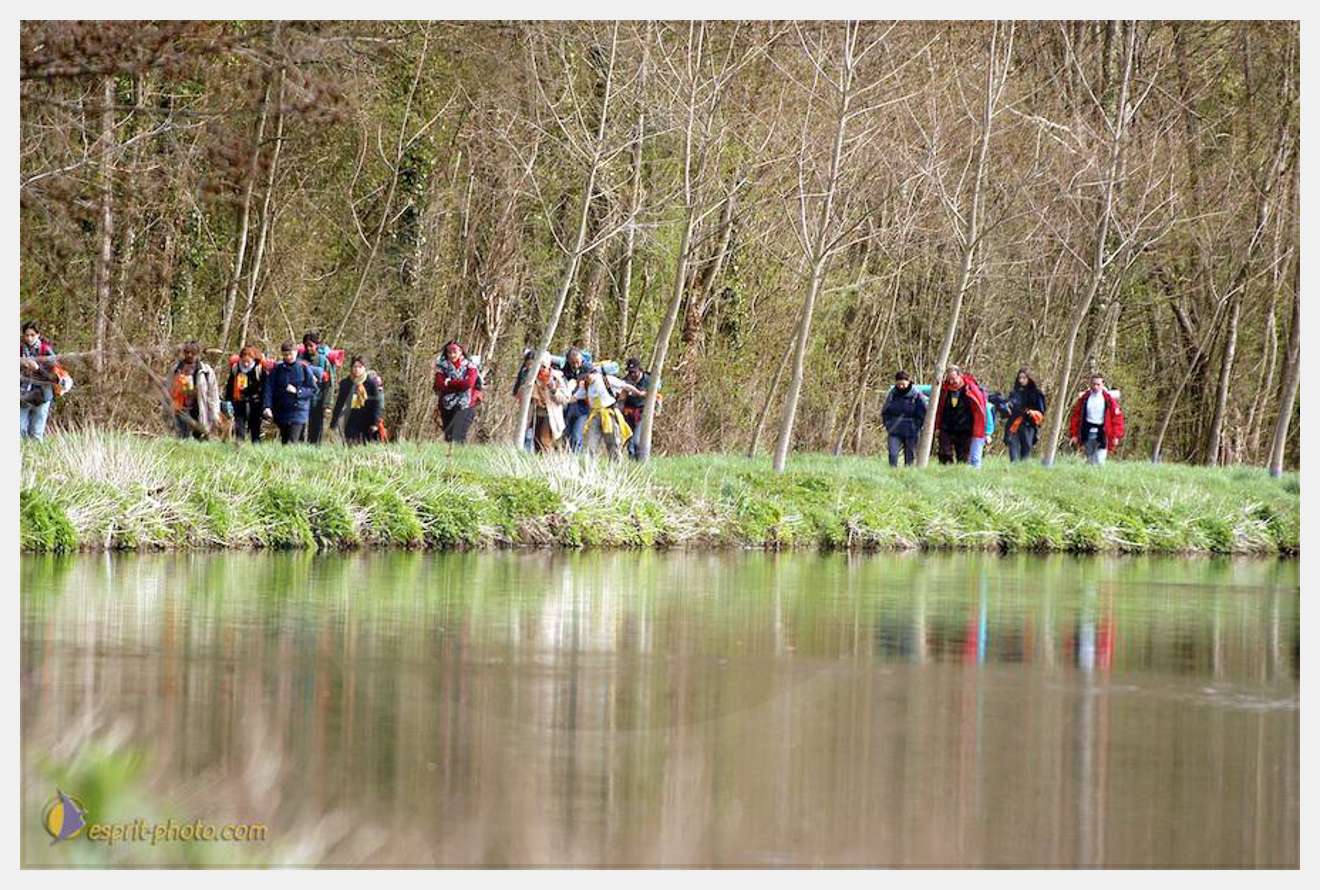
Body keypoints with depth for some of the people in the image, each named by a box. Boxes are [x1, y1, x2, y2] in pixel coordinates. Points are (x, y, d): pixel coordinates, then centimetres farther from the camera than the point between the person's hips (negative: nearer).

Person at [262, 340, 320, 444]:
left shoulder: (304, 368, -1)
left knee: (292, 442, -15)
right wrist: (267, 407, -13)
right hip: (281, 411, 3)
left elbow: (313, 390, 1)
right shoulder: (277, 369, 3)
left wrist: (297, 391, -13)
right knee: (284, 442, 13)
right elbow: (268, 389, -2)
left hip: (298, 411, -3)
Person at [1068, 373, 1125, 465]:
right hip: (1088, 432, 3)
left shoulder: (1109, 398, -3)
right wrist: (1073, 434, 3)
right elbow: (1076, 416, 7)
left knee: (1099, 461, -11)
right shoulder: (1084, 398, 3)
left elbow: (1117, 417, -1)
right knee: (1090, 460, 13)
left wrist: (1116, 436, -6)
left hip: (1102, 432, -3)